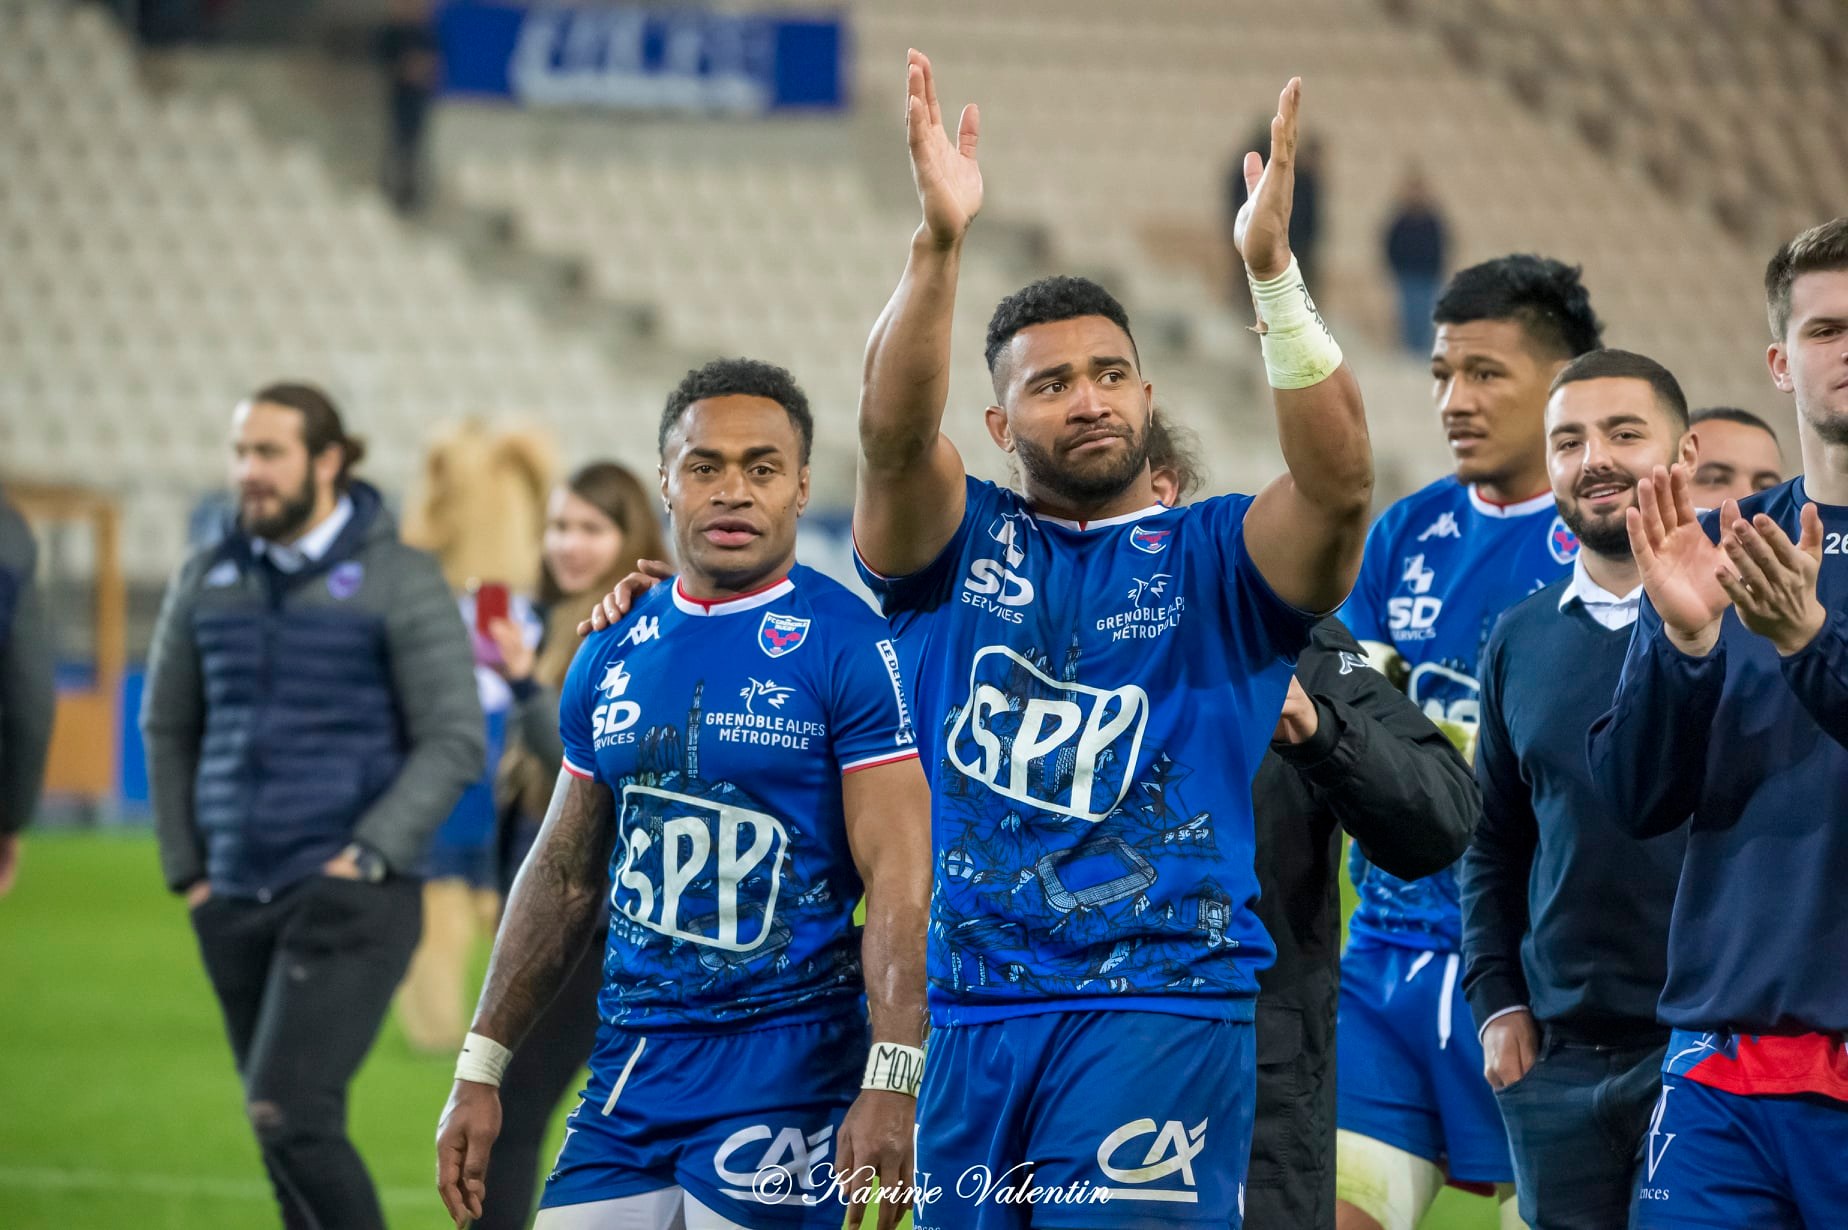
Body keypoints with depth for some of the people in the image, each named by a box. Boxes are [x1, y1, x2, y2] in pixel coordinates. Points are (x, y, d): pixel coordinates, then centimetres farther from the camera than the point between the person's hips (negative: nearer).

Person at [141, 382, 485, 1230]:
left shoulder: (398, 581, -5)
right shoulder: (209, 581, 8)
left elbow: (453, 740, -7)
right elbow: (168, 728, 18)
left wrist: (372, 855, -15)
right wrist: (185, 867, 11)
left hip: (349, 901, -5)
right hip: (235, 904, 6)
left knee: (288, 1111, -18)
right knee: (287, 1128, 9)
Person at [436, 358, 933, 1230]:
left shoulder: (847, 650, -7)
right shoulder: (613, 657, 11)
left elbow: (901, 886, -12)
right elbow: (564, 874, 19)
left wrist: (891, 1083, -22)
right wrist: (480, 1069, 16)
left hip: (785, 1064, -5)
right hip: (630, 1064, 6)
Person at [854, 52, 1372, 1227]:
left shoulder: (1219, 556, 5)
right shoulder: (957, 545, 10)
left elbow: (1339, 479, -15)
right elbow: (894, 432, -10)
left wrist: (1273, 269, -27)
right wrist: (940, 244, -26)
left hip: (1159, 1014, -3)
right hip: (969, 1021, 3)